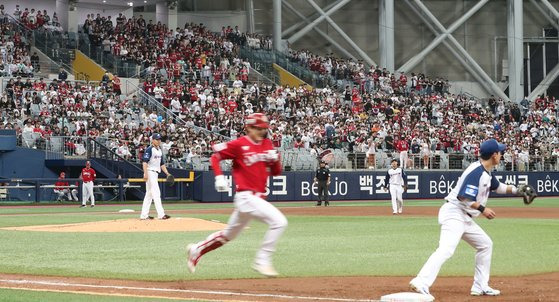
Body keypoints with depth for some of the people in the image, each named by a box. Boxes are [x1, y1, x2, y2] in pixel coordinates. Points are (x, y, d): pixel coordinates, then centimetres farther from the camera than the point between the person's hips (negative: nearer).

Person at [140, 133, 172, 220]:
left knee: (149, 194, 10)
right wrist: (145, 173, -27)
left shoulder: (160, 150, 17)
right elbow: (144, 162, -18)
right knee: (156, 193, -13)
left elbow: (162, 163, 21)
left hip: (156, 173, 9)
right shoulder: (149, 150, -10)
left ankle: (144, 215, 13)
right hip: (150, 172, -9)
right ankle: (161, 214, -17)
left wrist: (167, 173, 11)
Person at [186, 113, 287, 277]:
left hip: (258, 198, 8)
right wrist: (219, 176, -16)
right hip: (246, 197, -8)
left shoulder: (267, 145, 11)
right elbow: (216, 155, -2)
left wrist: (275, 159, -7)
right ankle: (262, 261, -14)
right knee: (279, 221, -22)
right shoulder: (239, 145, -8)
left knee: (229, 234, 20)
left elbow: (276, 172, 14)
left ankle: (197, 249, 37)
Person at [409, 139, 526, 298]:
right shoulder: (476, 171, -18)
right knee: (446, 249, -26)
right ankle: (421, 283, -39)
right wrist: (482, 209, -17)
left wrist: (516, 190, 24)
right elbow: (463, 197, -24)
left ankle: (480, 287, 23)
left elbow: (497, 186, 33)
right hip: (454, 213, -11)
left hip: (466, 218, 11)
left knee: (485, 244, 19)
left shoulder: (487, 172, 13)